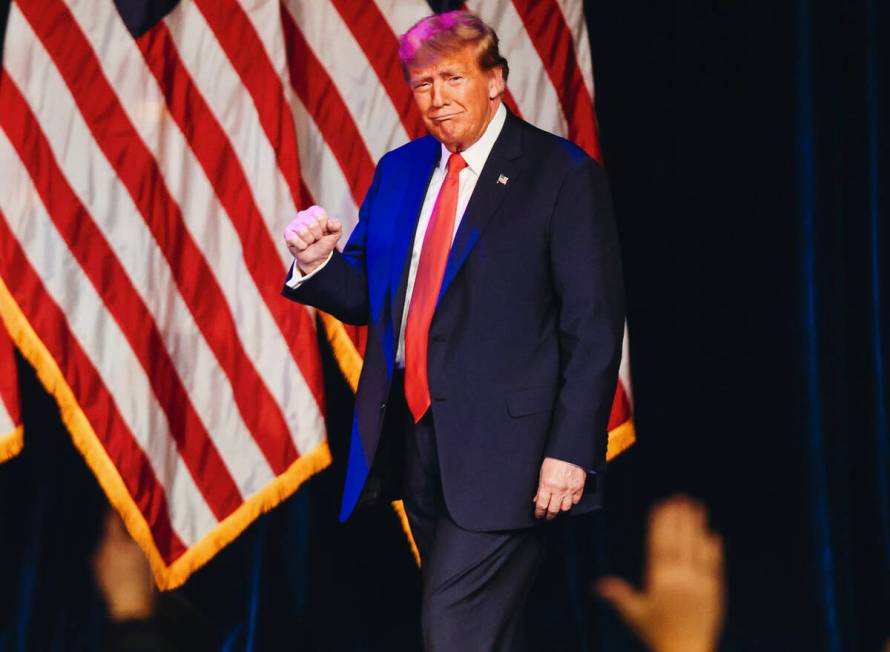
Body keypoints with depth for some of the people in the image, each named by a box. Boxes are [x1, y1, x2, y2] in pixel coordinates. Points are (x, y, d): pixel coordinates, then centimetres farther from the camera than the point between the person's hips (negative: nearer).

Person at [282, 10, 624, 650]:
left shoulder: (563, 174, -6)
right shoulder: (399, 170, 13)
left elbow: (595, 327, -9)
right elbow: (366, 297, 17)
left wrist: (572, 451, -15)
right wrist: (318, 261, -5)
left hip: (501, 445, -6)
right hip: (412, 436, 6)